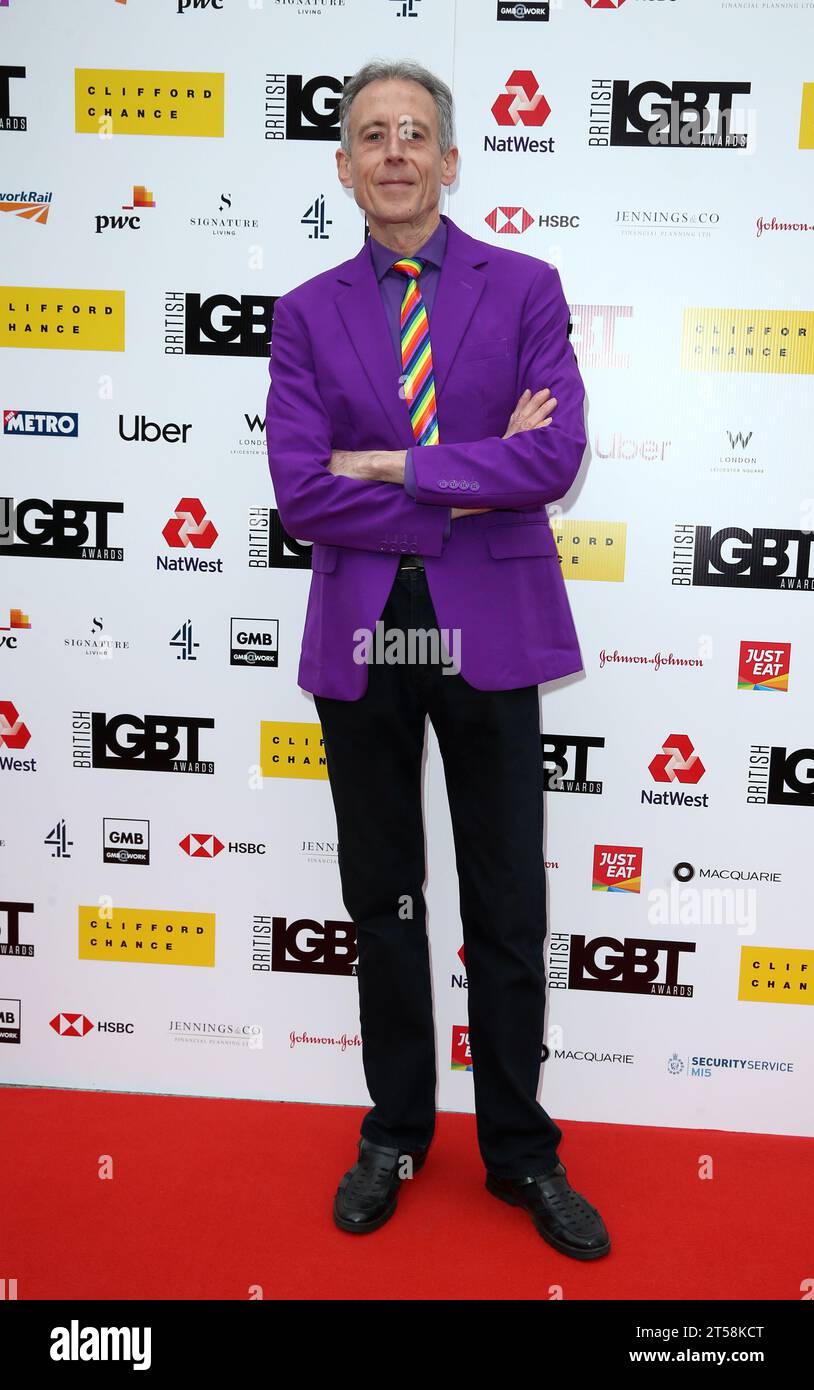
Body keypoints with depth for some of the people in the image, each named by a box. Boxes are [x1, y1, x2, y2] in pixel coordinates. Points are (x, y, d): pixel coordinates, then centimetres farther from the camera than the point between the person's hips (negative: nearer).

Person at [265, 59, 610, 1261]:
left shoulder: (526, 290, 3)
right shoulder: (308, 313, 6)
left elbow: (555, 460, -12)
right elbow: (301, 494, -8)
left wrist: (395, 465, -12)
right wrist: (467, 492, -12)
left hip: (489, 633, -1)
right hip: (361, 636, 2)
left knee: (507, 907, 8)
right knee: (383, 900, 14)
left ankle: (521, 1150, 28)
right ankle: (396, 1131, 33)